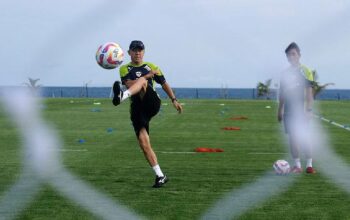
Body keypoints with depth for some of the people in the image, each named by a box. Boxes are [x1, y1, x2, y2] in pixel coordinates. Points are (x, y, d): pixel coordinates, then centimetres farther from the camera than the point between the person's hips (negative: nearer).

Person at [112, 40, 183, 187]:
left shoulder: (151, 66, 19)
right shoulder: (125, 69, 13)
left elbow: (164, 84, 25)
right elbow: (129, 84, -6)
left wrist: (174, 100, 17)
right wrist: (148, 75, -12)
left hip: (152, 104, -1)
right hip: (137, 108, 1)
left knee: (142, 81, -30)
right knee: (143, 144, -10)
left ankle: (122, 96, -63)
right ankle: (160, 176, -3)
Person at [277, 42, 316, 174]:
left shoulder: (305, 71, -3)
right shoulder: (285, 73, 12)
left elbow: (309, 92, -6)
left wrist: (309, 110, -14)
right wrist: (280, 110, 16)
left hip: (301, 111, -5)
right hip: (288, 111, 5)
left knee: (303, 137, -9)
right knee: (292, 138, 4)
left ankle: (309, 165, -2)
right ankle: (297, 165, 9)